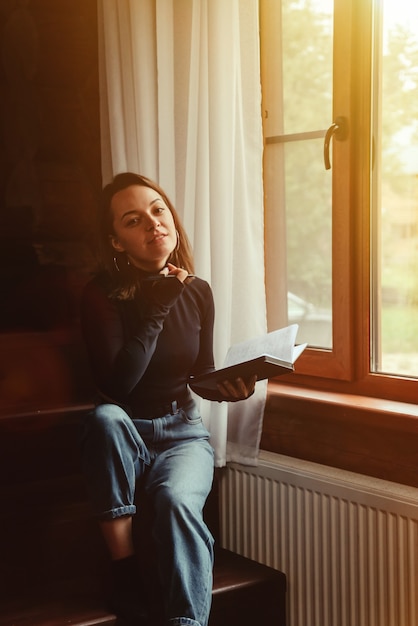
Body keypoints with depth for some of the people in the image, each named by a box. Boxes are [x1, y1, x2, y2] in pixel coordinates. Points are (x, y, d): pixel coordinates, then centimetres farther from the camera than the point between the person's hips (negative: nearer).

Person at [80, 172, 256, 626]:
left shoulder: (197, 291, 0)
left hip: (182, 431, 1)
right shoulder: (102, 294, -12)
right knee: (105, 417, -37)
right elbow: (115, 386, -24)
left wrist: (228, 387, -13)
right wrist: (157, 309, -24)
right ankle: (124, 573, -27)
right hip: (123, 436, -1)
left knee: (176, 501, -32)